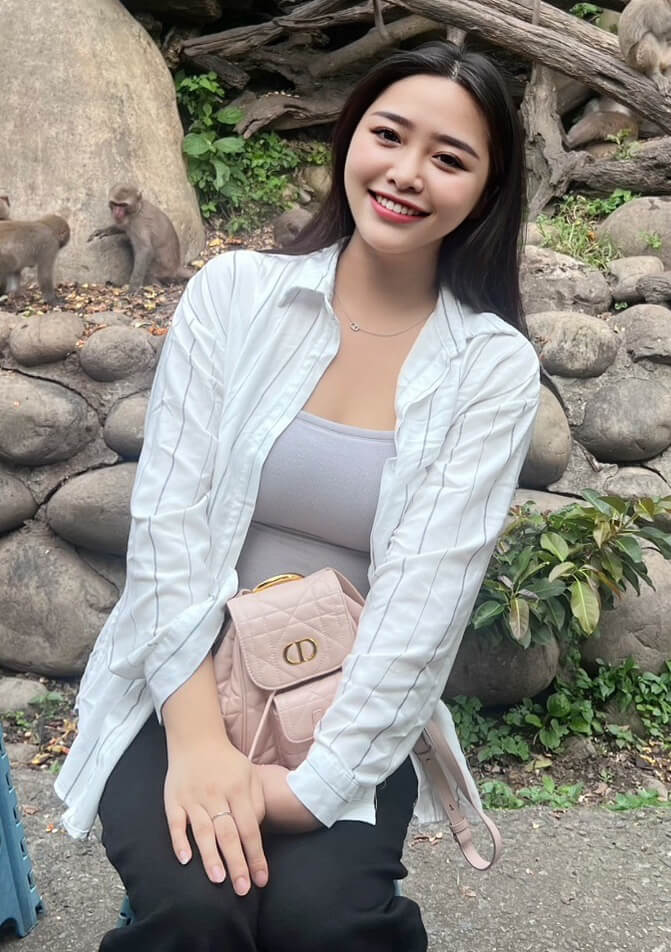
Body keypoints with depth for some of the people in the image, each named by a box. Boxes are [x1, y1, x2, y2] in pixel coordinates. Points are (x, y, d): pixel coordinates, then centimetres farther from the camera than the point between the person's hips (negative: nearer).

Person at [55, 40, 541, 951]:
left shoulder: (496, 366, -4)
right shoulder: (234, 291, -3)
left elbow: (427, 591, -11)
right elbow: (168, 518, -9)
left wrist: (316, 781, -18)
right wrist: (198, 736, -18)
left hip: (354, 714, 1)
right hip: (184, 687, 0)